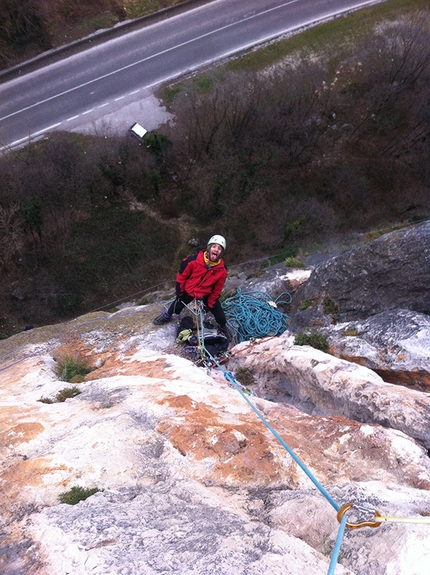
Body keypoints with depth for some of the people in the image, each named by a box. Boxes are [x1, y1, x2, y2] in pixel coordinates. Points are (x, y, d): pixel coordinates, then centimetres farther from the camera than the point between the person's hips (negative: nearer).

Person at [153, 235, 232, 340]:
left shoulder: (222, 270, -26)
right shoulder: (193, 261, -33)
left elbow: (217, 289, -10)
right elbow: (181, 276, -15)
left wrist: (210, 303, -4)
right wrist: (179, 292, -5)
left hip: (207, 294, 1)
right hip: (188, 290, -1)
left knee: (219, 312, 5)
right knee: (177, 306, 20)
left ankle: (223, 327, 37)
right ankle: (166, 316, 53)